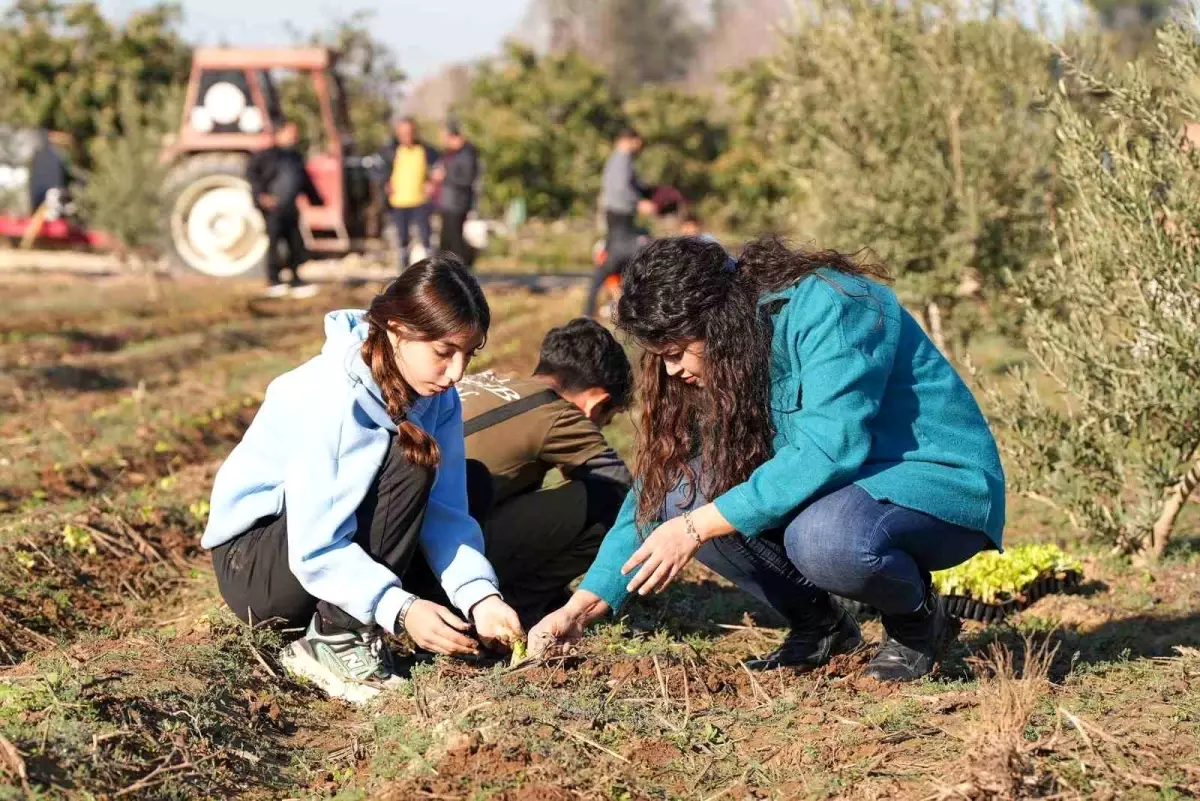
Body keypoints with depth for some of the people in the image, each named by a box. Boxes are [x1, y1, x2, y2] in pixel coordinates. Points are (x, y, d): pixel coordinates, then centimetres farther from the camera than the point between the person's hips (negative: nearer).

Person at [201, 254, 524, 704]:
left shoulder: (436, 397, -7)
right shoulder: (324, 399, -28)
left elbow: (443, 512, -12)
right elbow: (315, 552, -30)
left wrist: (479, 595, -28)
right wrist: (400, 610, -40)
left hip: (343, 551, 7)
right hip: (252, 563, -7)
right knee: (403, 460, -27)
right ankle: (338, 643, -21)